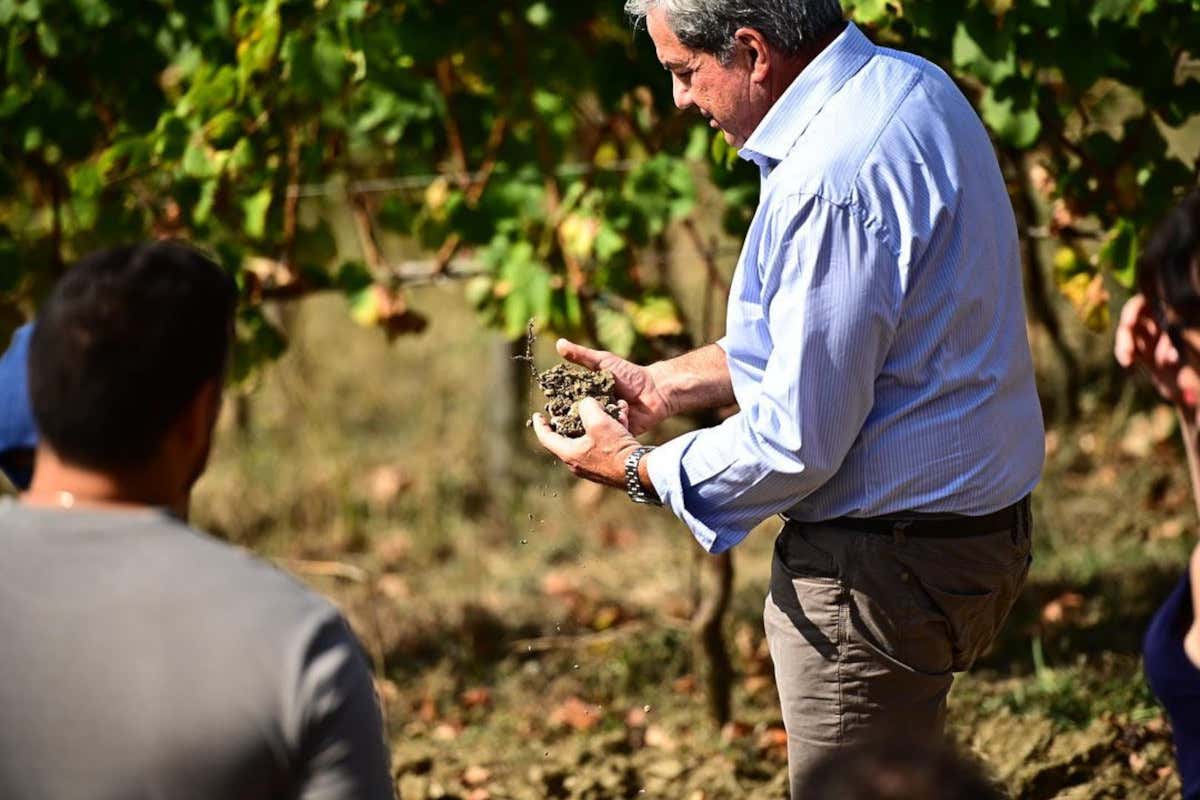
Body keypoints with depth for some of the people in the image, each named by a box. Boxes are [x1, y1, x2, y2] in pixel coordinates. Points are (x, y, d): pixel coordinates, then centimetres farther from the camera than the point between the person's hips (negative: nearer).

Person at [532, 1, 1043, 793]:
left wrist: (638, 468, -7)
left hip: (880, 571, -10)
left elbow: (798, 443, -22)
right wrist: (668, 383, 16)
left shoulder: (835, 181, -25)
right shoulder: (908, 86, 7)